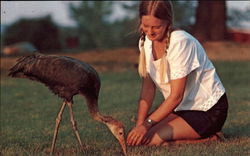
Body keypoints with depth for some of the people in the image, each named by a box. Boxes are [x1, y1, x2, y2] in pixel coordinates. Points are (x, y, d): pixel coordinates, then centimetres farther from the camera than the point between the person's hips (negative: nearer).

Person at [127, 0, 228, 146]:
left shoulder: (180, 42, -24)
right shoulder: (146, 42, -1)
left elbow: (176, 96, -24)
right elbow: (148, 87, -3)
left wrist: (147, 124, -27)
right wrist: (140, 124, -15)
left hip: (209, 111, -8)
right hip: (182, 107, 8)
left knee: (149, 139, -23)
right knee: (135, 137, -8)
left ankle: (207, 137, -4)